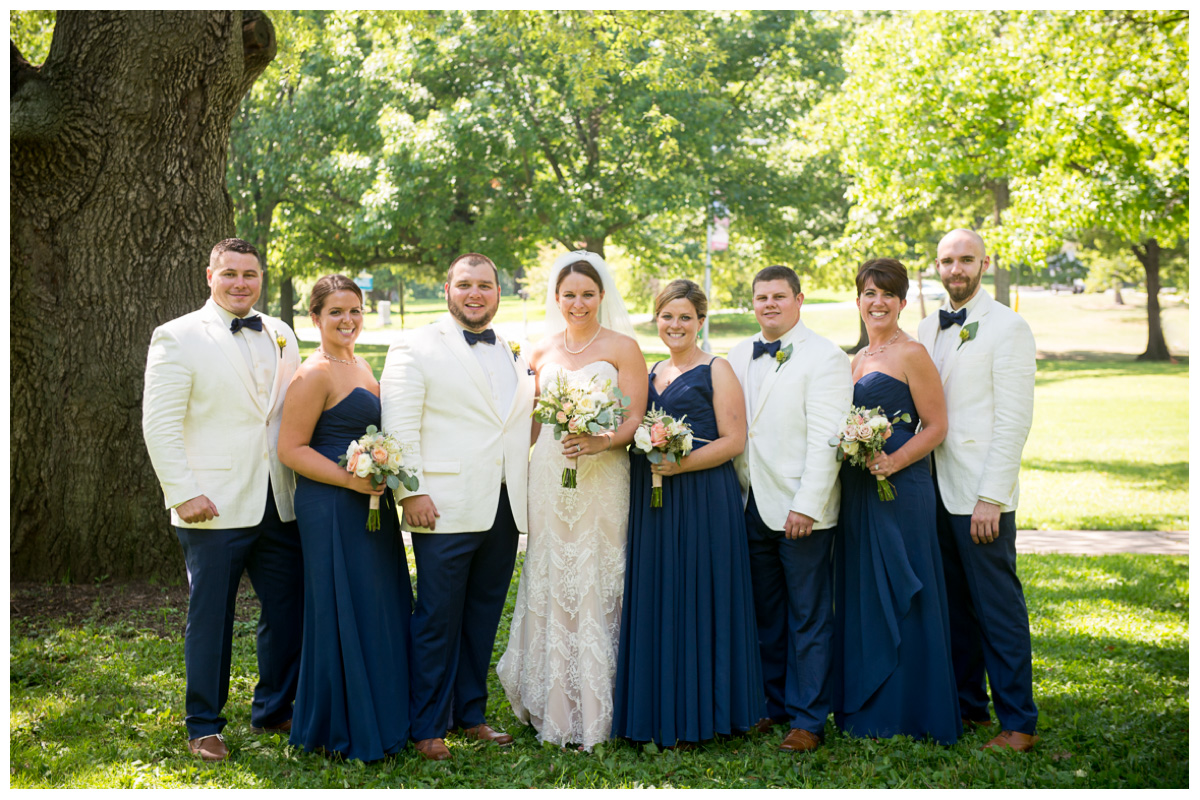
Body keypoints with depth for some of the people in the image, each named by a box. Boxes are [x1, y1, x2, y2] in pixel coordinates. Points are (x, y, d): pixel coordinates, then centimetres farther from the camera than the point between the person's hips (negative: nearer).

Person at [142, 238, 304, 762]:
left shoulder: (281, 337, 12)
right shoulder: (178, 338, -3)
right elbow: (159, 424, -8)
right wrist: (184, 493, -14)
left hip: (279, 503, 5)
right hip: (215, 507, -5)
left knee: (289, 611, 11)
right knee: (210, 619, 5)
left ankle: (273, 711, 28)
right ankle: (204, 726, 20)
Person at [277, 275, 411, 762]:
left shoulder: (360, 366, 15)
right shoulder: (315, 374, -13)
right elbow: (291, 448, -16)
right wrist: (352, 479, -21)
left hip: (371, 506, 9)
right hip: (332, 511, -9)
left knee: (381, 611, 13)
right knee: (344, 616, -2)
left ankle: (379, 719, 25)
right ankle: (342, 733, 11)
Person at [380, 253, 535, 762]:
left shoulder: (514, 356, 17)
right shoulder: (415, 349, -2)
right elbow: (398, 428, -9)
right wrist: (411, 491, -16)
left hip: (504, 510, 6)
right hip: (446, 510, -5)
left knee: (482, 620, 13)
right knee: (437, 622, 0)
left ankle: (471, 715, 25)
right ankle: (428, 728, 11)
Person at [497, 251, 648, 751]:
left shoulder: (622, 347, 1)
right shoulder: (542, 353, 13)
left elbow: (636, 418, -6)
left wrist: (599, 442, -22)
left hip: (602, 480, -3)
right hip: (548, 480, 4)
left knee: (594, 585, -2)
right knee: (550, 583, 4)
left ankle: (594, 710, 8)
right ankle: (551, 704, 15)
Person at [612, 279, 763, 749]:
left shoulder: (716, 371, -3)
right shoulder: (652, 373, 16)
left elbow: (734, 440, -9)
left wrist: (681, 464, -19)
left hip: (702, 500, -6)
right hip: (651, 499, 6)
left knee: (696, 600, -2)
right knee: (654, 601, 7)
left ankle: (696, 716, 8)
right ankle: (657, 714, 17)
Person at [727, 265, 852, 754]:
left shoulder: (824, 358, -7)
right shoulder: (738, 357, 12)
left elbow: (825, 438, -13)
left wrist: (807, 505, -18)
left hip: (803, 511, -6)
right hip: (752, 507, 6)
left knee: (809, 618, 2)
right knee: (767, 616, 13)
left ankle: (808, 721, 10)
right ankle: (777, 705, 25)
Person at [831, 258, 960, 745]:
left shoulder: (911, 353, -7)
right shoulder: (856, 359, 16)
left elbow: (936, 426, -11)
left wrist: (893, 461, -22)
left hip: (900, 488, -8)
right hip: (857, 492, 8)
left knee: (899, 599, -2)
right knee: (860, 596, 11)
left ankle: (907, 714, 8)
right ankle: (865, 709, 21)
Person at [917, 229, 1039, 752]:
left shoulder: (1007, 327, -7)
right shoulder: (927, 329, 14)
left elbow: (1014, 420, -12)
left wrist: (991, 497, -16)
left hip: (981, 493, -6)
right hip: (935, 489, 6)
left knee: (998, 607, -3)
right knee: (954, 605, 13)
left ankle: (1018, 723, 6)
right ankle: (967, 705, 24)